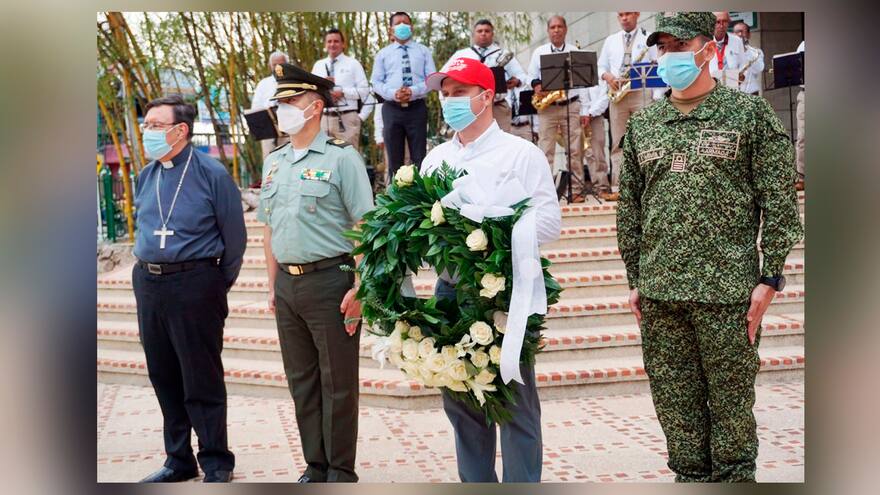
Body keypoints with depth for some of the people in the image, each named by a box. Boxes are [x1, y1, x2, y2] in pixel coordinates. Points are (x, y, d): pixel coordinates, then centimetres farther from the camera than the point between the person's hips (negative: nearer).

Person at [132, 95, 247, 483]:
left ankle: (216, 464, 12)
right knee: (164, 378, 12)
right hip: (147, 283, 6)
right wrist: (149, 269, 17)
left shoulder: (212, 174, -8)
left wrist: (217, 286, 2)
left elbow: (235, 236, -3)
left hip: (194, 286, -6)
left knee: (202, 381, -1)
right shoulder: (145, 176, 10)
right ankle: (179, 461, 25)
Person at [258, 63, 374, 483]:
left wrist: (359, 289, -17)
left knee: (337, 382, 3)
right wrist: (273, 286, 15)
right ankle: (315, 466, 26)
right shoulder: (274, 162, 13)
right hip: (288, 285, 7)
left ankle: (341, 471, 15)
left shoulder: (341, 157, -7)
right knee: (301, 381, 13)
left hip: (329, 280, -6)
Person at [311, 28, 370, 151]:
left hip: (347, 118, -4)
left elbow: (364, 90, -2)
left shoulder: (353, 64, 6)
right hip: (324, 118, 4)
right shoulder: (318, 65, 18)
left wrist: (343, 92, -13)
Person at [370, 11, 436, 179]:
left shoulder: (423, 51, 10)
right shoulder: (383, 54, 12)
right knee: (394, 158, 3)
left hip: (417, 108, -1)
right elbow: (376, 82, 6)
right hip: (392, 109, 1)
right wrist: (393, 93, -14)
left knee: (420, 157, -1)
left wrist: (413, 91, -16)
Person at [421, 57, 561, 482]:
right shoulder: (435, 159, 15)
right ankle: (475, 484, 27)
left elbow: (548, 222, -10)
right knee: (460, 403, 13)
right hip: (450, 290, 6)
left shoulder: (521, 154, -2)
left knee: (515, 404, 1)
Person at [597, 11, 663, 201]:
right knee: (617, 143, 1)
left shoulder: (649, 39, 4)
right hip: (617, 96, 3)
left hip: (642, 94, -3)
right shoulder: (610, 40, 16)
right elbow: (600, 66, 19)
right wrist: (606, 76, -4)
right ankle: (616, 188, 1)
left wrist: (657, 97, -9)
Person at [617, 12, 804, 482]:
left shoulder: (750, 113, 0)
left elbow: (779, 201, -3)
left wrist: (769, 279, -8)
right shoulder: (642, 125, 11)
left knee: (731, 404, 5)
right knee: (674, 404, 11)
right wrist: (636, 280, 11)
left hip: (727, 290, -4)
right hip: (659, 293, 4)